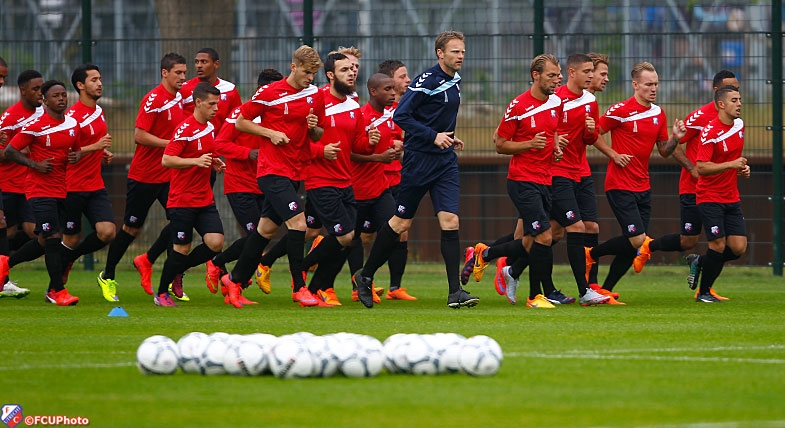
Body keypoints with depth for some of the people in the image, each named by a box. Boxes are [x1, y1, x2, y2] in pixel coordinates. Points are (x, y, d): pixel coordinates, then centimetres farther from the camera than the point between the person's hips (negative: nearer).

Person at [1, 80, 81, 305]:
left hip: (60, 190, 7)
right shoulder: (35, 126, -11)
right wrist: (35, 165, -18)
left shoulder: (73, 124, 8)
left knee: (45, 242, 11)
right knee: (52, 239, -12)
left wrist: (76, 156, 1)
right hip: (39, 190, -7)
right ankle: (57, 290, -4)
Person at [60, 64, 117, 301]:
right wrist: (95, 147, -28)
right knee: (71, 239, 1)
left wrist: (103, 151, 9)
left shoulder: (99, 111, 12)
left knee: (107, 232, -10)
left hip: (96, 186, 7)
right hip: (73, 188, -7)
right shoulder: (73, 115, -14)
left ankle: (70, 257, 15)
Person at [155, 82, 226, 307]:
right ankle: (161, 293, 17)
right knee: (181, 248, -2)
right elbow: (166, 160, -21)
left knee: (215, 243, -7)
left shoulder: (210, 128, 10)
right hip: (182, 201, -7)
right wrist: (196, 161, -29)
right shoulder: (185, 129, -15)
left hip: (205, 200, 7)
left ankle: (177, 271, 15)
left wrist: (215, 163, 9)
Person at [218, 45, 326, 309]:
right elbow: (241, 122, -1)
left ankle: (235, 280, 24)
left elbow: (319, 135, 17)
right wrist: (270, 133, -14)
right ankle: (299, 287, -12)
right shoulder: (269, 93, -8)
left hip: (295, 172, 6)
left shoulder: (315, 96, 8)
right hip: (273, 170, -6)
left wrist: (314, 128, -6)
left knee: (267, 228, 12)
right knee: (297, 222, -17)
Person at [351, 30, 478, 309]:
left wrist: (449, 138, 13)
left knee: (450, 220, -7)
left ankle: (455, 292, -10)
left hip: (445, 161, 6)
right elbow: (401, 115, -18)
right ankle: (365, 276, 22)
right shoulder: (427, 81, -14)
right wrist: (433, 136, -22)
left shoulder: (455, 81, 12)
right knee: (402, 222, 4)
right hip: (419, 159, -6)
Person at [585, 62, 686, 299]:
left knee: (633, 246, 3)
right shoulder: (621, 110, -11)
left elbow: (664, 151, 16)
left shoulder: (658, 113, 10)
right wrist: (614, 155, -14)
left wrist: (675, 138, -4)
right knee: (637, 239, -15)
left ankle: (605, 291, 12)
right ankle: (591, 254, 7)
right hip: (620, 186, -7)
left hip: (643, 187, 7)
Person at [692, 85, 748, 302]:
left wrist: (742, 167, 5)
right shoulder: (710, 132, -17)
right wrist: (731, 164, -30)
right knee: (718, 244, -11)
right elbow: (701, 168, -23)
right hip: (710, 197, -7)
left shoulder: (739, 125, 7)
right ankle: (703, 292, 7)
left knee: (738, 247, -2)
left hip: (732, 198, 7)